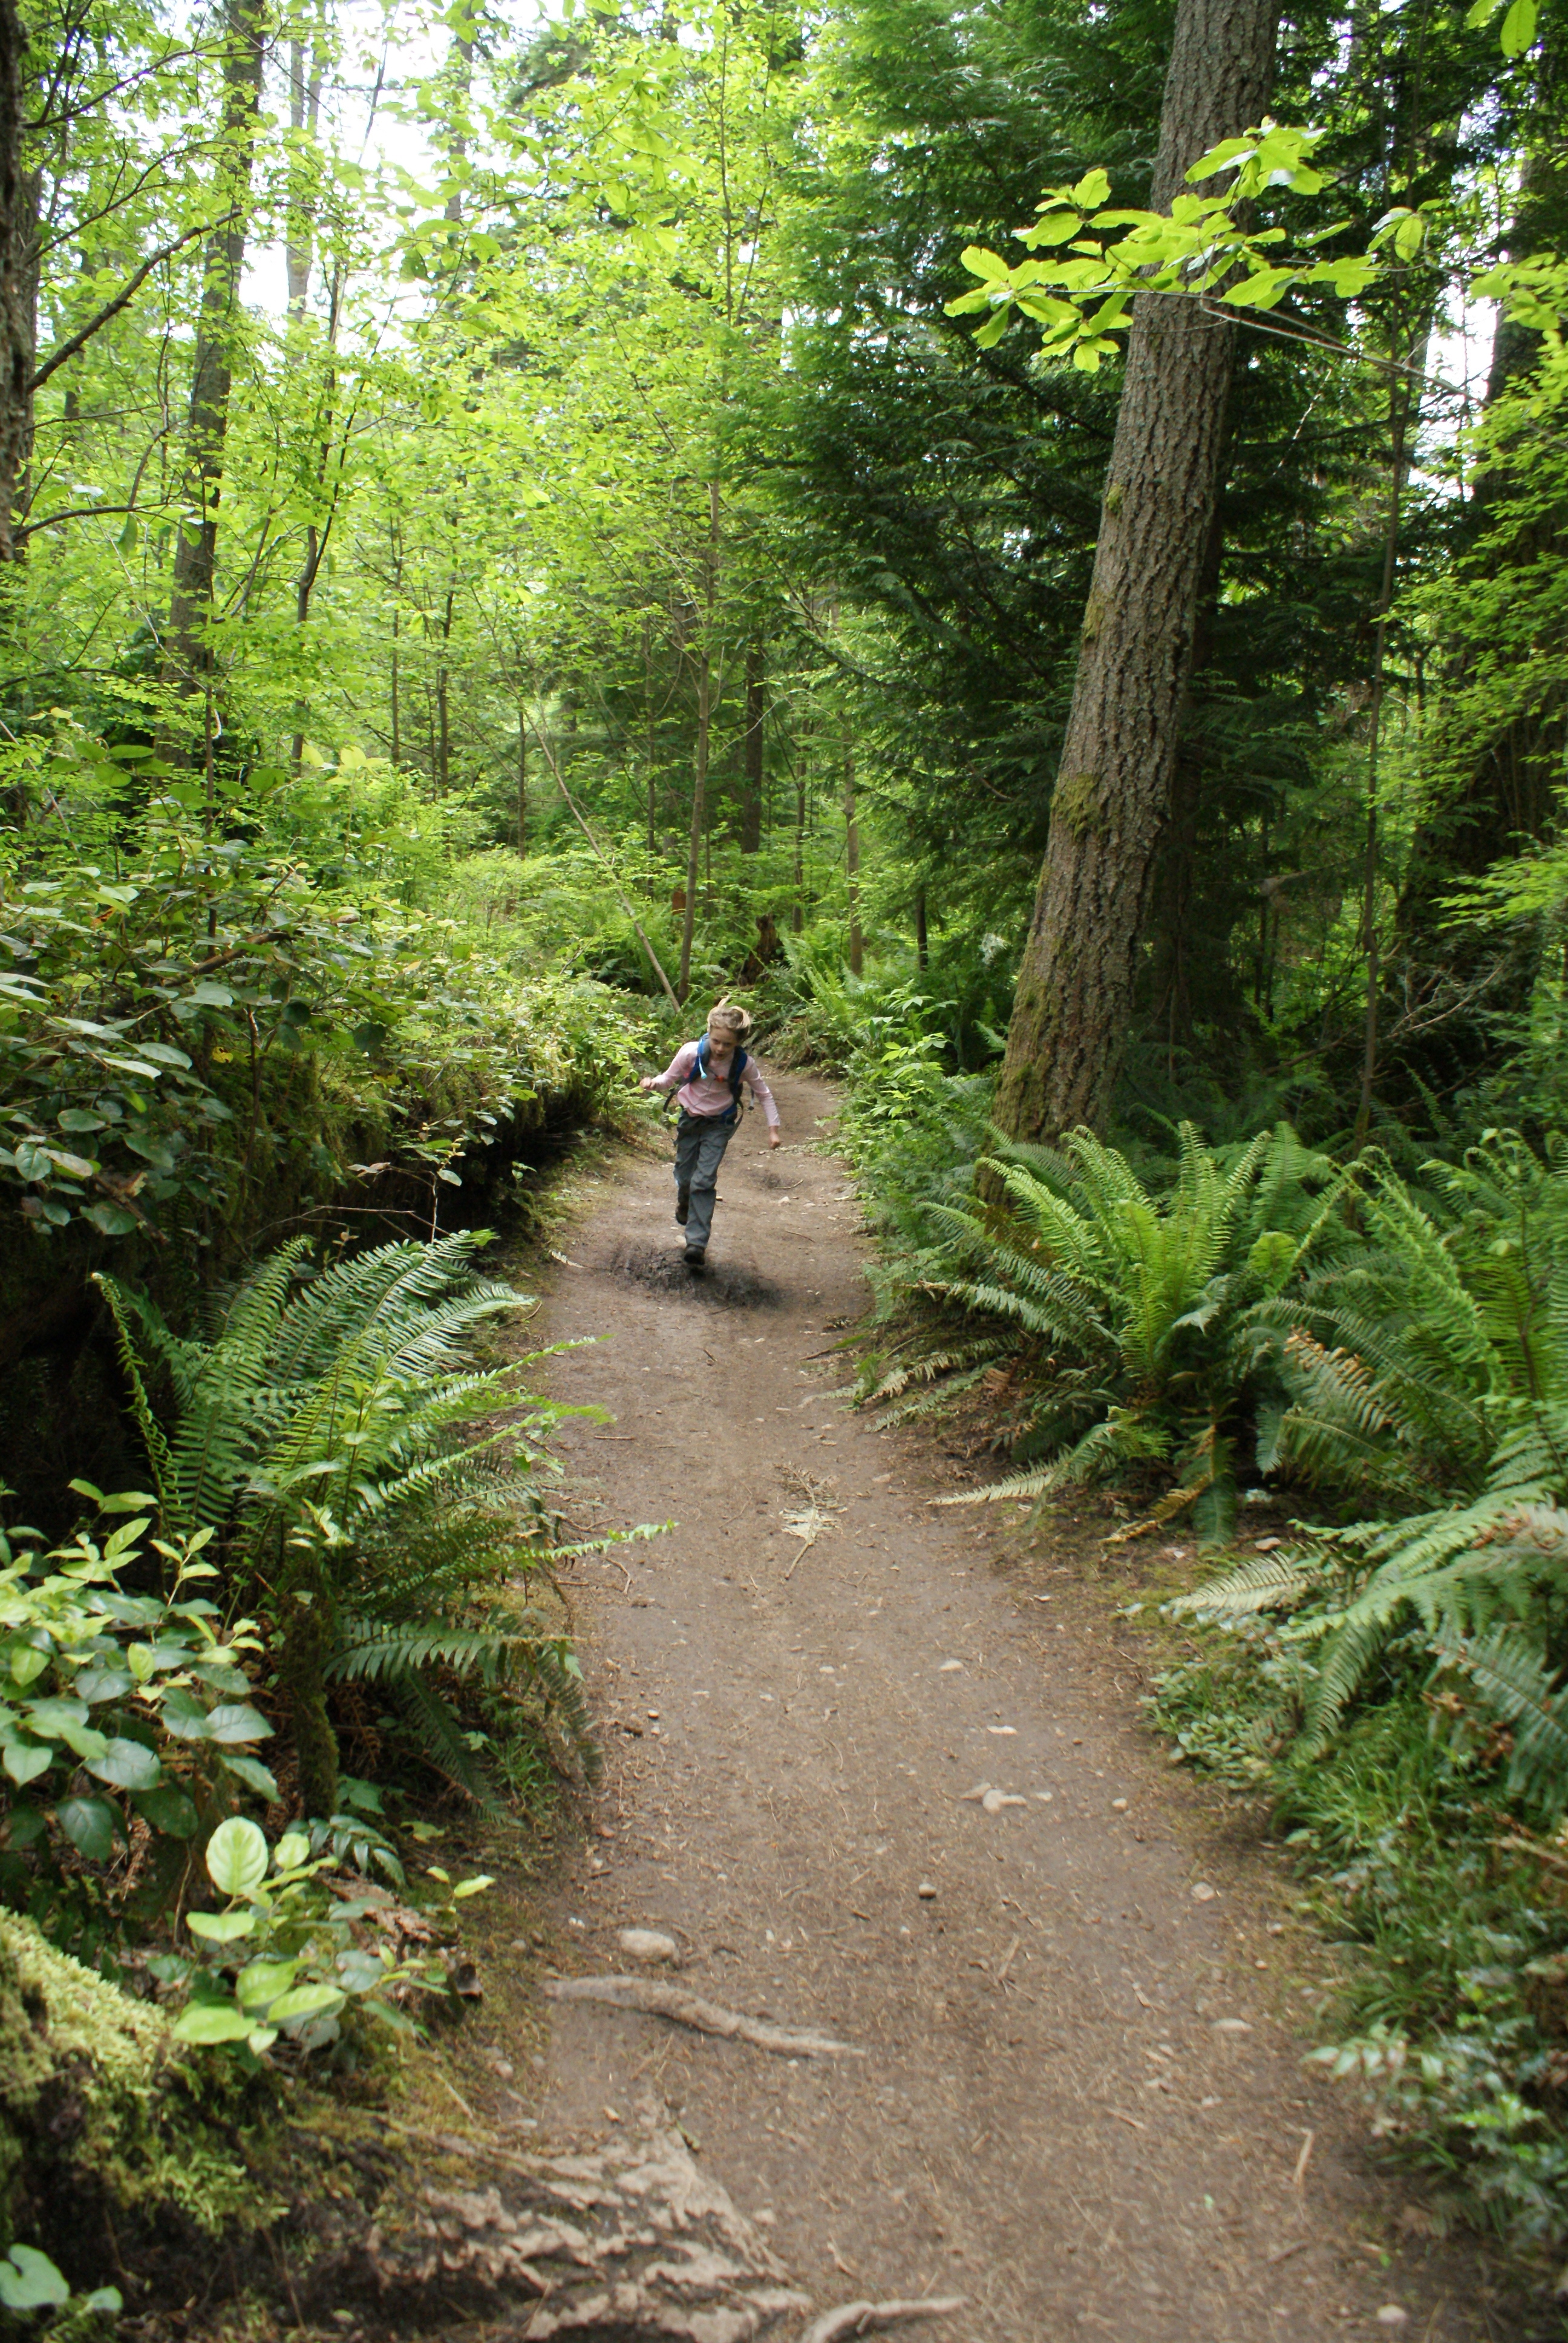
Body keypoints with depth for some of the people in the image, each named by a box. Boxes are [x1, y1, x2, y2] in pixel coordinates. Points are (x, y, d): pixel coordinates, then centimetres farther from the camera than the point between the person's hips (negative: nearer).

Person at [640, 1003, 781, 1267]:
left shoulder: (744, 1064, -20)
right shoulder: (691, 1052, -22)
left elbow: (764, 1094, -5)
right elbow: (670, 1078, -8)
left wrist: (773, 1128, -9)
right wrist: (654, 1083, -29)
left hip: (719, 1124, -2)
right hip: (690, 1118, 2)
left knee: (704, 1181, -13)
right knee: (684, 1176, 13)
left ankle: (697, 1243, -10)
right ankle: (684, 1204, 51)